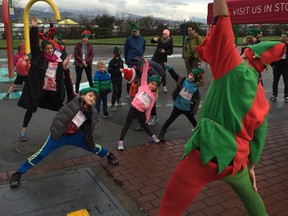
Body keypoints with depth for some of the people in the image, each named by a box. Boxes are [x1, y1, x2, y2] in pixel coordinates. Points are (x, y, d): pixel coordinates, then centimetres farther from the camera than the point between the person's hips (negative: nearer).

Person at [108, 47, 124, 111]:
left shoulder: (121, 61, 2)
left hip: (119, 78, 6)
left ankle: (118, 99, 49)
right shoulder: (111, 62, -15)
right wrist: (118, 70, -23)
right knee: (115, 91, -10)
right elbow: (110, 71, -20)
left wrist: (122, 70, -7)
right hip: (114, 79, -6)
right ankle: (113, 105, -3)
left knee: (120, 90, 21)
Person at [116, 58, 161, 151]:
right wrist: (146, 64, -18)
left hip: (141, 112, 4)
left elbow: (149, 107, 11)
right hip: (133, 109, -4)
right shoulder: (144, 86, -1)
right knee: (127, 125, 0)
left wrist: (147, 116, 10)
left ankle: (152, 137, 45)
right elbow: (144, 75, -10)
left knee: (145, 125, 22)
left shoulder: (154, 96, 7)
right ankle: (120, 142, 3)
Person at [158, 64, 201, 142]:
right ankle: (161, 134, 10)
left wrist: (193, 109, -1)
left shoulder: (195, 88, -6)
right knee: (170, 120, 3)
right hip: (178, 106, -3)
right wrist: (168, 67, -35)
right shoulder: (182, 80, -11)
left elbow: (196, 99, 4)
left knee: (193, 121, 23)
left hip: (188, 108, 3)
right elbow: (174, 74, -22)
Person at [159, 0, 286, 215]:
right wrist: (251, 167, 25)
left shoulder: (235, 69, -8)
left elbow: (222, 30, -11)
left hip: (209, 151, -7)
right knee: (250, 194, 36)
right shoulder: (261, 97, 10)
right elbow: (258, 136, 15)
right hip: (236, 157, 8)